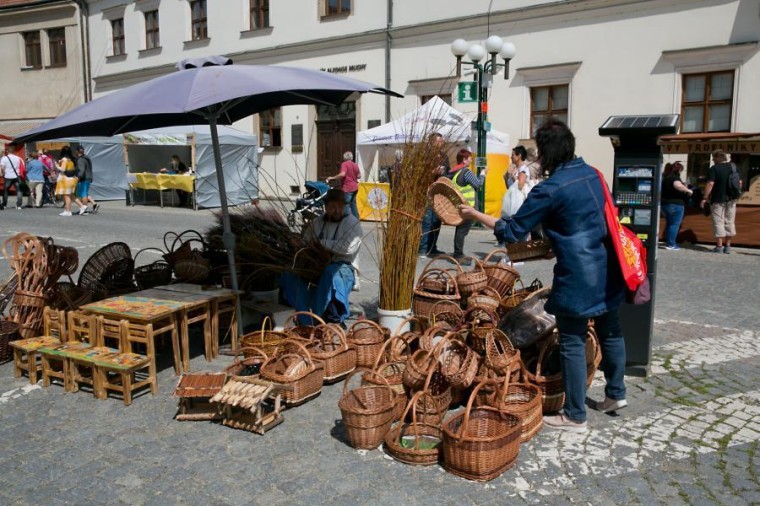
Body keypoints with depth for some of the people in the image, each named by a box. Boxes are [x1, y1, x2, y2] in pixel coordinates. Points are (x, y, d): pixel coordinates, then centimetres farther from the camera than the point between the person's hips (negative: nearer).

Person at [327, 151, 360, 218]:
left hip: (347, 189, -8)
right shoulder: (355, 165, 11)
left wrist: (332, 178, -16)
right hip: (354, 188, 8)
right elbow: (359, 176, 15)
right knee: (353, 204, 18)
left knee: (346, 205, -5)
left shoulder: (344, 164, -11)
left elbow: (342, 174, -25)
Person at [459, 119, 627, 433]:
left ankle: (575, 417, 14)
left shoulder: (549, 189, -17)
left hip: (578, 277, -8)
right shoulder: (592, 174, 6)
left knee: (572, 343, 3)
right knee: (609, 330, 21)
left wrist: (473, 214, -1)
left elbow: (513, 231, -11)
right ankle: (616, 393, 39)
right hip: (607, 269, 8)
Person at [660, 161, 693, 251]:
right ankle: (671, 244, -4)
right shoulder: (675, 177, -12)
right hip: (675, 204, -9)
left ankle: (668, 242, 20)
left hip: (664, 203, 9)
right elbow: (677, 185, -36)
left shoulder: (666, 177, 15)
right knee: (674, 224, -3)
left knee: (669, 223, 17)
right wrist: (687, 190, -22)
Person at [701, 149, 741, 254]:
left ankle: (719, 246, -1)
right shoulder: (733, 166, 8)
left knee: (718, 222, 0)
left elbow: (710, 184, -19)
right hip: (731, 199, 5)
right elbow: (739, 182, 13)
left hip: (718, 199, -5)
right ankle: (727, 246, 13)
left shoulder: (713, 169, -11)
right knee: (729, 222, 10)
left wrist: (705, 198, -16)